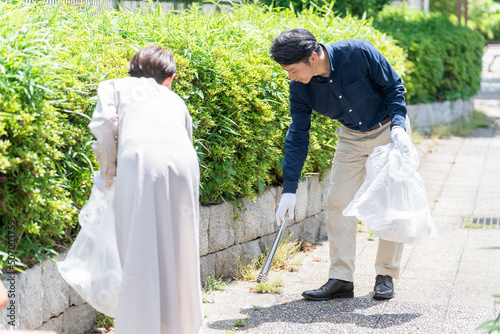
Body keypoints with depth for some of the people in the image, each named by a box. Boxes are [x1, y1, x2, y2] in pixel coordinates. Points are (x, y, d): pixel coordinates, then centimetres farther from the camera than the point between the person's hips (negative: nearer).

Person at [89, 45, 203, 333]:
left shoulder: (115, 86, 25)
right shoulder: (175, 100, 35)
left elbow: (104, 123, 7)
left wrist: (107, 174, 17)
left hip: (140, 160, -3)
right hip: (183, 160, 3)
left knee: (142, 255, 1)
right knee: (180, 252, 15)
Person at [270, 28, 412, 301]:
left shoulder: (358, 53, -29)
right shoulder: (300, 86, -18)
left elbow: (394, 87, -14)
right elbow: (297, 136, -11)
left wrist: (398, 126, -28)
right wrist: (289, 189, -14)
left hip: (389, 129, -3)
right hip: (351, 137, 4)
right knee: (338, 204, -5)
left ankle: (386, 276, 8)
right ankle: (340, 279, -1)